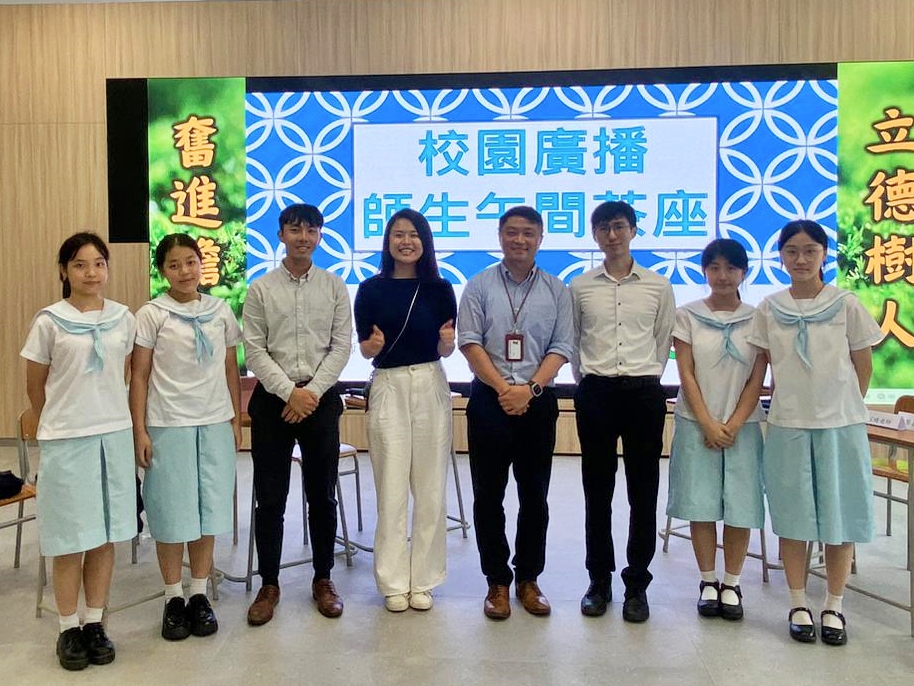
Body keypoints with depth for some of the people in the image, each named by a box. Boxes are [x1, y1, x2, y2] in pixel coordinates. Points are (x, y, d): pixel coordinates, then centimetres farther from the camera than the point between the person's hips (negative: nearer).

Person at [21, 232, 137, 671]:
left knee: (106, 534, 9)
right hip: (65, 441, -3)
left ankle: (95, 623, 23)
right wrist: (60, 424, 12)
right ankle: (69, 629, 21)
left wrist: (107, 415, 13)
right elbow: (35, 387, 4)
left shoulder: (123, 319, 4)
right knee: (71, 539, 5)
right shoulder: (49, 322, -5)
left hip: (114, 435, 3)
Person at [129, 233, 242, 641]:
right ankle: (173, 599, 18)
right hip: (169, 425, -2)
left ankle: (199, 594, 20)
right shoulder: (152, 315, -2)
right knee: (172, 512, 4)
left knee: (209, 508, 7)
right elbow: (139, 376, -2)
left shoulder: (221, 312, 6)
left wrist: (236, 419, 9)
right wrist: (139, 431, -6)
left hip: (215, 424, 3)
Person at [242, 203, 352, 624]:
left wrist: (312, 391, -11)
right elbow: (255, 351, -3)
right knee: (270, 497, 5)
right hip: (272, 398, 0)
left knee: (322, 495, 9)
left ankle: (323, 579, 24)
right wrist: (290, 392, -12)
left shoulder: (334, 287, 4)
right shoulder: (260, 289, 2)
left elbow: (341, 346, -1)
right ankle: (269, 584, 20)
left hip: (321, 397, 1)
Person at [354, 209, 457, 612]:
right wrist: (374, 345, -16)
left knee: (430, 489, 6)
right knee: (391, 491, 2)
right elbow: (364, 349, 5)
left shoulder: (439, 289, 3)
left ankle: (423, 580, 20)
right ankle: (393, 583, 16)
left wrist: (447, 342, -16)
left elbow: (445, 350, 6)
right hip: (388, 388, -1)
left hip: (431, 387, 1)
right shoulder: (371, 289, 2)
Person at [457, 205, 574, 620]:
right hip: (489, 399, -1)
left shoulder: (556, 290, 7)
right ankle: (497, 582, 18)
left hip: (537, 400, 1)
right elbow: (470, 342, -3)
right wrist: (503, 388, -12)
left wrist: (529, 388, -13)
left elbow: (560, 349, 2)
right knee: (488, 495, 5)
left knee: (535, 496, 8)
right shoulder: (480, 286, 4)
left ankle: (528, 579, 22)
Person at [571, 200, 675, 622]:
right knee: (597, 491, 7)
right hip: (595, 393, 1)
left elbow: (664, 342, 11)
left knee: (643, 492, 4)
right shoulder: (580, 287, 5)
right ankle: (599, 580, 20)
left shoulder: (658, 287, 4)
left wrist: (644, 376, 8)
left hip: (644, 393, 0)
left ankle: (637, 584, 16)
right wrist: (587, 379, 9)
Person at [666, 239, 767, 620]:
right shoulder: (687, 316, 1)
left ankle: (732, 584, 18)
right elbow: (686, 375, -3)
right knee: (701, 504, 2)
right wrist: (709, 425, -10)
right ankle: (708, 582, 17)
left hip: (742, 426, 1)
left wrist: (733, 426, -9)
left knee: (740, 505, 3)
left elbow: (757, 380, 0)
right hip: (697, 424, 0)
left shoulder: (758, 319, 3)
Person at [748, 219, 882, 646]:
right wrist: (790, 403, 2)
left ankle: (833, 607, 20)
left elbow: (863, 366, 5)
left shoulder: (846, 305, -1)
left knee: (840, 516, 5)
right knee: (792, 517, 6)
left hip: (840, 424, -1)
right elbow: (772, 368, 8)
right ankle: (798, 606, 19)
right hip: (787, 425, 1)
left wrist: (847, 408, 2)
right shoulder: (769, 310, 3)